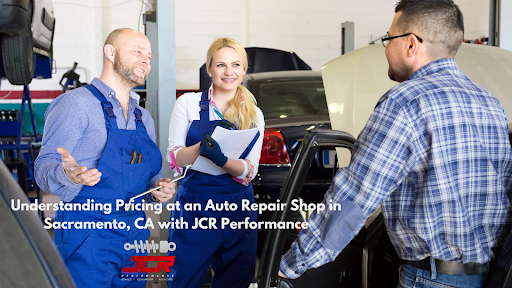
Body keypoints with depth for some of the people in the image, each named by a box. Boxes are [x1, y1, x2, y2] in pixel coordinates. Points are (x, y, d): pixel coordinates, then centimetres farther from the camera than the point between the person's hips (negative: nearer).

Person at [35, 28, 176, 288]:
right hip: (87, 238, -7)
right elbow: (45, 167, -12)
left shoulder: (144, 118, 16)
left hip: (134, 236, 7)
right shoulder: (75, 103, -7)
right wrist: (68, 175, -34)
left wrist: (159, 188, 1)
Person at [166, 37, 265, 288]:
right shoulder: (188, 103, 1)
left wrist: (221, 159, -23)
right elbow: (173, 159, -5)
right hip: (193, 208, -2)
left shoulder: (254, 115, 7)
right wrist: (202, 147, -25)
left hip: (238, 212, 3)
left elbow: (249, 172, -2)